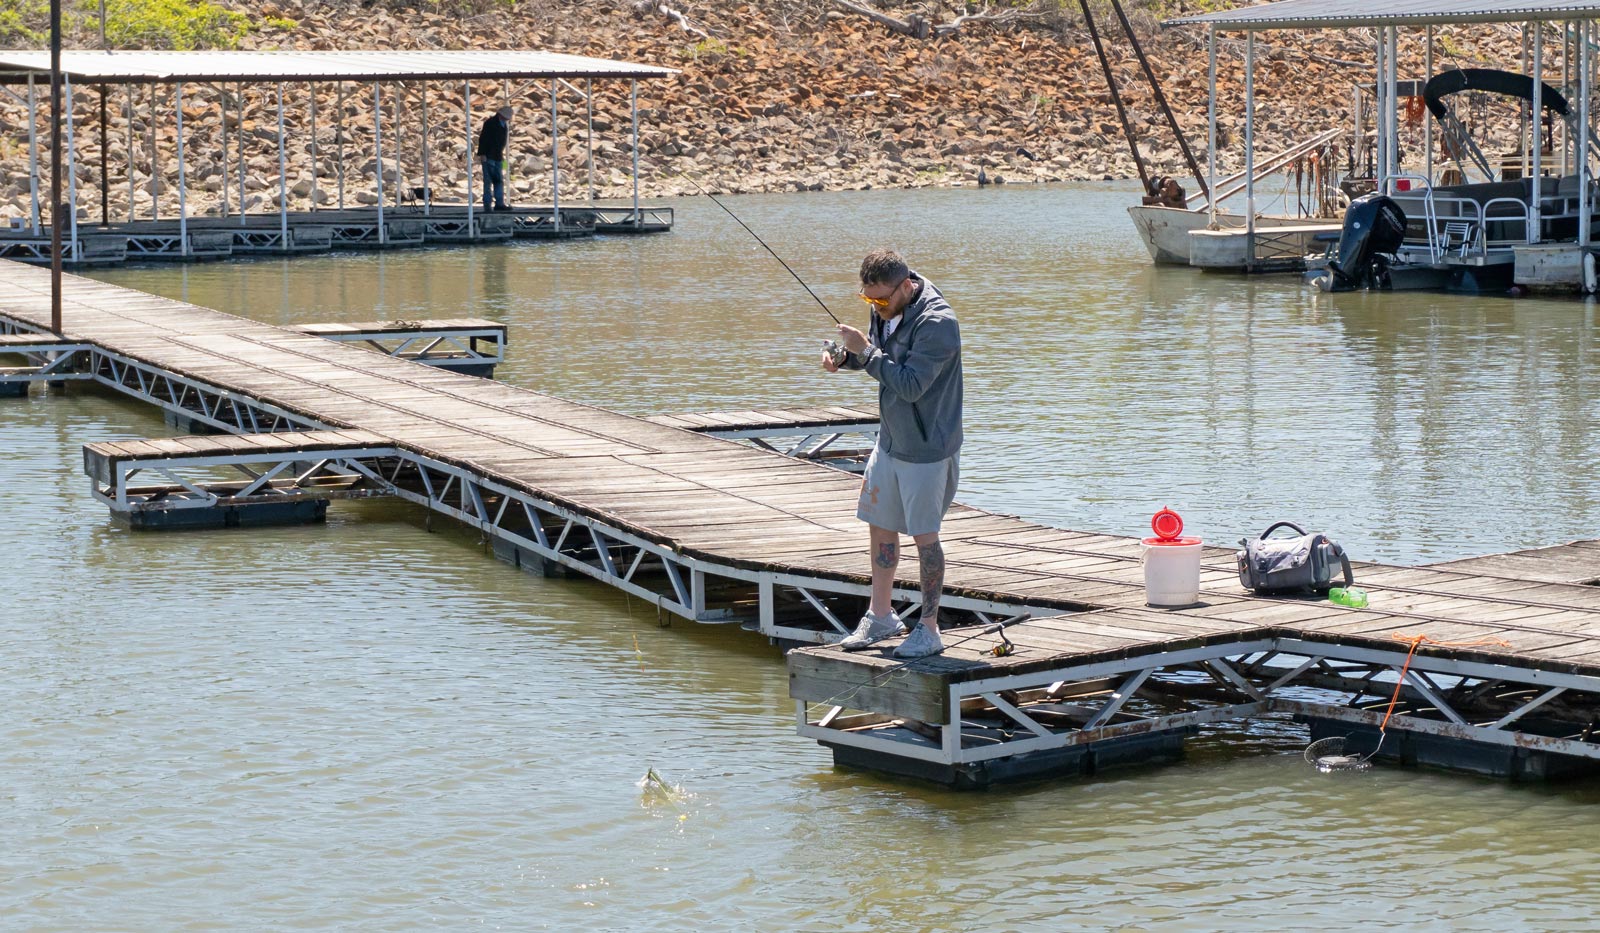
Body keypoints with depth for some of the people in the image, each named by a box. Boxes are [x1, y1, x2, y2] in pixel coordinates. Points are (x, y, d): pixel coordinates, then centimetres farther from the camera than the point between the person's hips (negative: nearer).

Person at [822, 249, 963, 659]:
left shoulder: (937, 323, -25)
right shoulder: (887, 310, 1)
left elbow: (910, 385, -28)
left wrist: (866, 351, -25)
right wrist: (844, 357, -3)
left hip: (927, 449, -8)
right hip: (890, 441, 8)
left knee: (924, 535, 1)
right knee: (880, 527, 16)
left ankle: (929, 630, 12)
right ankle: (880, 616, 31)